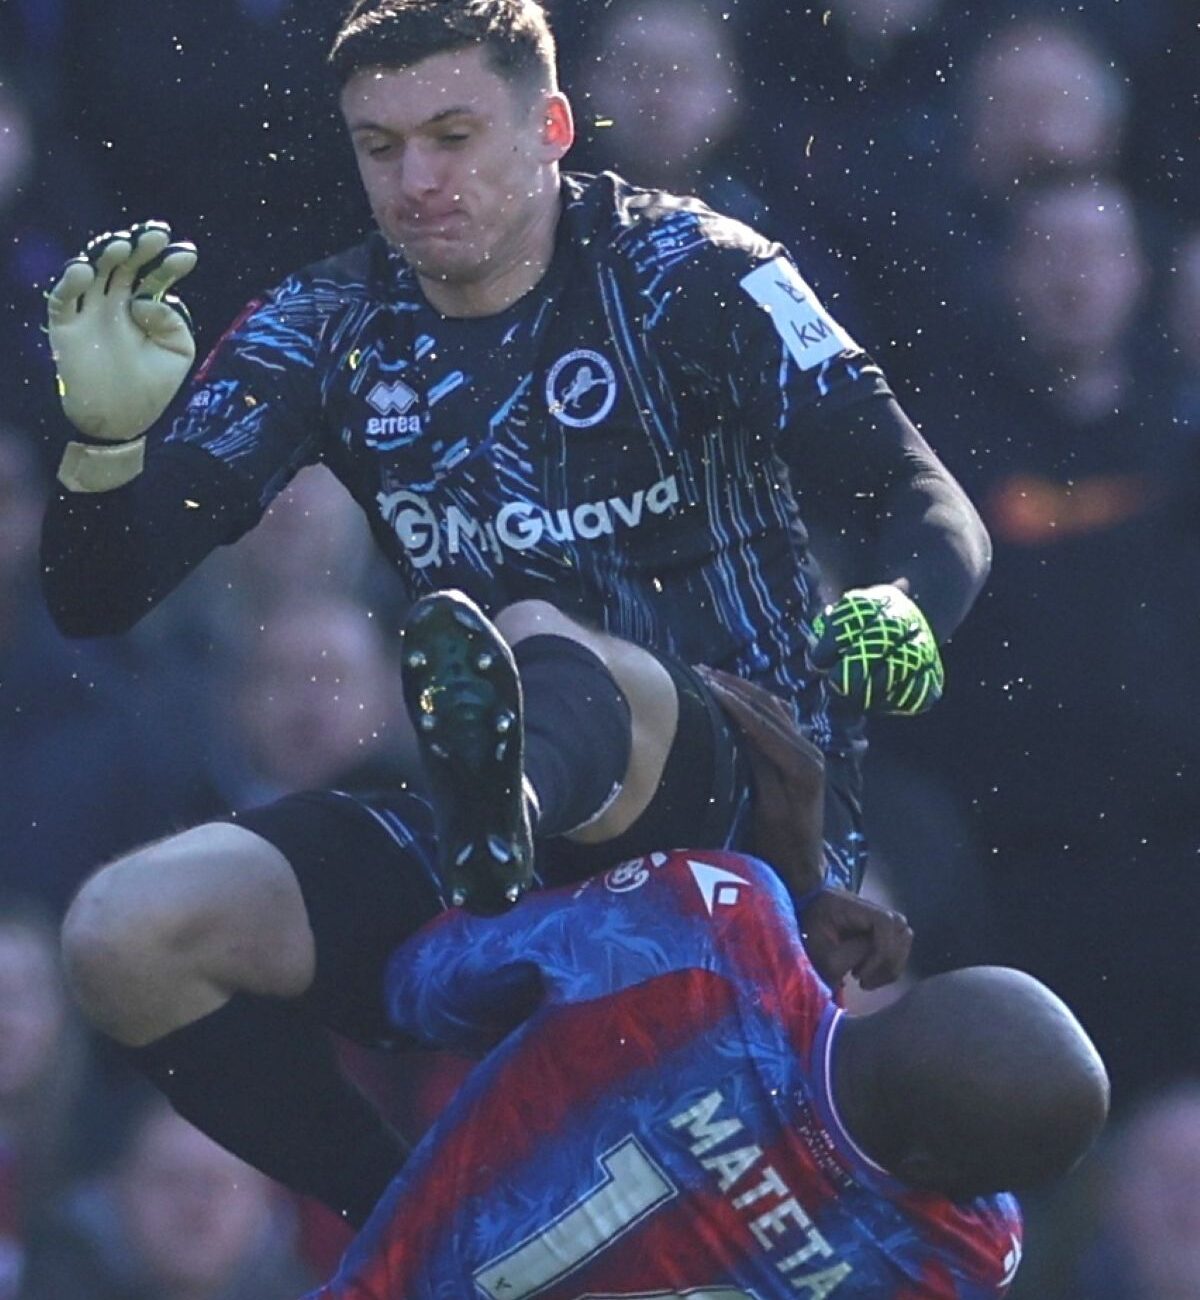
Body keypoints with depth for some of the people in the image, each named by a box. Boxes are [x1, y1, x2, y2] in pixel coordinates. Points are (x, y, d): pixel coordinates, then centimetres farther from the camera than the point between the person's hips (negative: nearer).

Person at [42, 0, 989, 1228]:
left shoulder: (683, 274, -3)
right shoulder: (326, 332, 6)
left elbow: (932, 506, -10)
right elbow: (97, 600, 3)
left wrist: (898, 614, -34)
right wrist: (106, 437, -19)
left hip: (746, 802, -5)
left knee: (536, 641, -39)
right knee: (127, 932, -17)